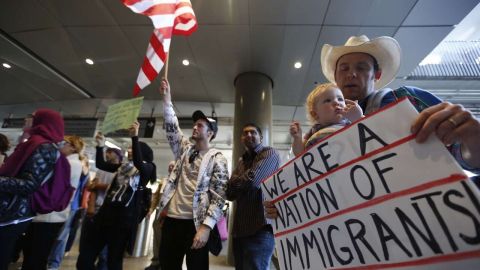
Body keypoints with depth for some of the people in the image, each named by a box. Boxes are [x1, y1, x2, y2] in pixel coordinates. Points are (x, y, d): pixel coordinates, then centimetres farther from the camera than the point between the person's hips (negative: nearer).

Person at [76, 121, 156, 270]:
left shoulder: (148, 168, -4)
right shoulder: (124, 166, 14)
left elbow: (138, 163, -26)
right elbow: (100, 164, 17)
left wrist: (135, 137, -32)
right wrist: (100, 146, 3)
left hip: (124, 218, -6)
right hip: (105, 213, 6)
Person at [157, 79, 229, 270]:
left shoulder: (217, 159, -6)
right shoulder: (185, 148, 11)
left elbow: (219, 196, -11)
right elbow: (171, 127, 4)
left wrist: (206, 226, -20)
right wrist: (166, 98, -3)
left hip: (195, 222, -5)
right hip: (171, 219, 5)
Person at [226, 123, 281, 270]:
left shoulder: (269, 153, -6)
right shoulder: (241, 162, 17)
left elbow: (252, 180, -20)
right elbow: (230, 193, 8)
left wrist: (235, 181, 0)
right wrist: (242, 182, -11)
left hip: (260, 228, -7)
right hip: (239, 228, 8)